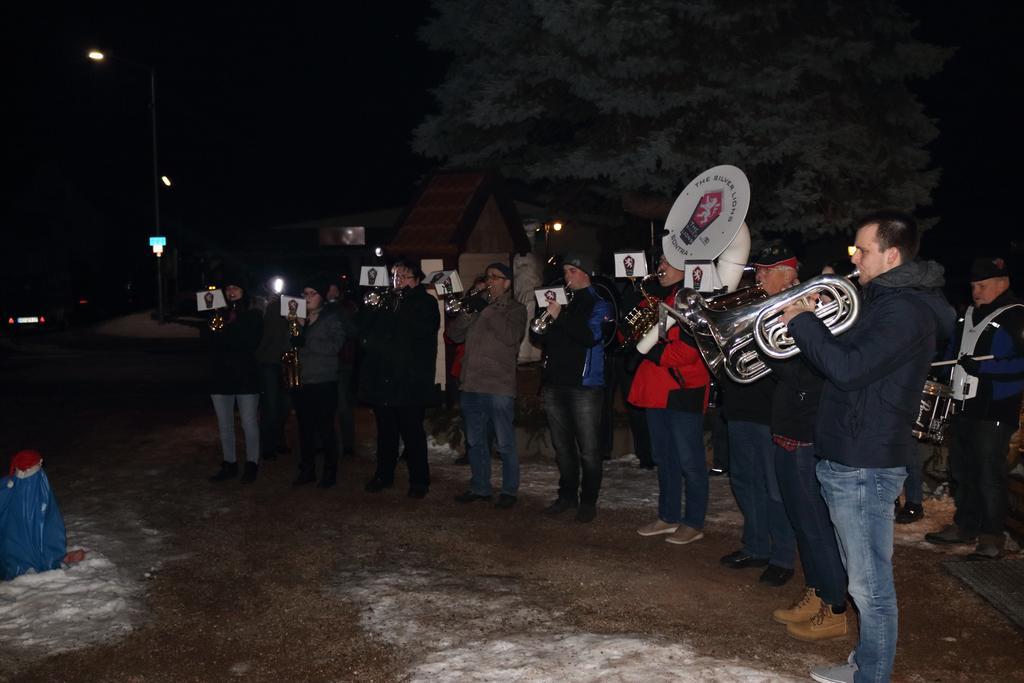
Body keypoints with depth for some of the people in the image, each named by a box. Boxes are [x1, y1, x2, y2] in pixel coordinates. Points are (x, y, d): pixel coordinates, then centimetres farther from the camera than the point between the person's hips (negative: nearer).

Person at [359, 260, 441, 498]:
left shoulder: (426, 303, 2)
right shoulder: (385, 302, 13)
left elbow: (421, 329, -16)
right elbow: (366, 335, 14)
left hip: (411, 381, -4)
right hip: (382, 379, 5)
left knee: (412, 432, -1)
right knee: (385, 431, 13)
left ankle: (419, 481, 9)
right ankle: (383, 475, 25)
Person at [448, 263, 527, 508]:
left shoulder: (515, 309, 2)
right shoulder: (478, 303, 17)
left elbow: (510, 336, -17)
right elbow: (454, 334, 8)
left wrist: (486, 309, -15)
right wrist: (468, 312, -8)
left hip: (499, 386, -6)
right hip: (471, 385, 6)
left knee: (505, 444, -1)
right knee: (475, 441, 13)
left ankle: (509, 491, 9)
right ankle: (479, 487, 24)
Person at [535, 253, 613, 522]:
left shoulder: (598, 305, -1)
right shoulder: (562, 300, 15)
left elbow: (591, 336, -19)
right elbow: (545, 337, 22)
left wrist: (559, 317, -17)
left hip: (584, 386, -6)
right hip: (555, 384, 6)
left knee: (588, 449, -3)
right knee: (562, 447, 13)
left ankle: (588, 502, 7)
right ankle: (567, 496, 23)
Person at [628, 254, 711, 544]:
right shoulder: (654, 297, 14)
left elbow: (689, 351, -19)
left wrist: (653, 350, -15)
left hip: (683, 390, -8)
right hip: (656, 389, 8)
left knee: (688, 460, 0)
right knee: (663, 458, 16)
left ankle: (694, 523, 10)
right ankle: (669, 516, 27)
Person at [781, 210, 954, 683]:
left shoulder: (906, 309, -18)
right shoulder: (887, 299, 15)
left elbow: (848, 369, -26)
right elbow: (850, 354, 21)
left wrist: (802, 322, -15)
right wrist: (814, 323, 6)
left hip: (863, 466, -11)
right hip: (849, 458, 11)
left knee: (870, 585, 0)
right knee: (863, 578, 21)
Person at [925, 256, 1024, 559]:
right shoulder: (969, 314, 14)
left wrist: (982, 367, -27)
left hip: (994, 411, -8)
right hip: (963, 406, 8)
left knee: (989, 477, -2)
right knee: (961, 472, 15)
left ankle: (991, 537, 9)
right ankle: (964, 525, 28)